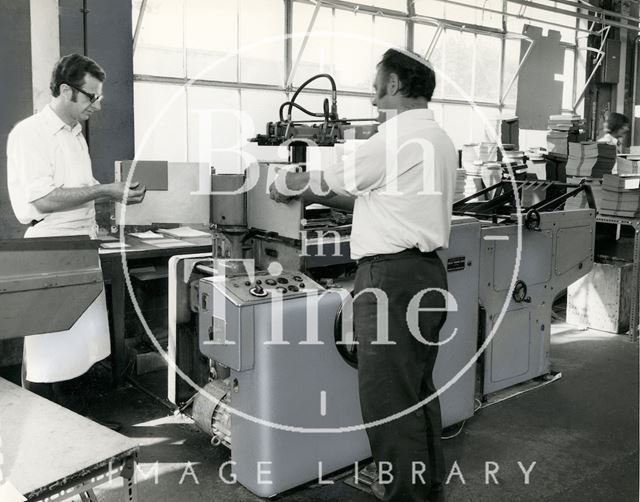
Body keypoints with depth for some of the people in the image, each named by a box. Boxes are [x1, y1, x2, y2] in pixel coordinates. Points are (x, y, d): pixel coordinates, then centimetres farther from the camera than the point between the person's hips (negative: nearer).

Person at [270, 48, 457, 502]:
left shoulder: (398, 136, -13)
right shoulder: (437, 137, 17)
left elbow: (332, 181, -5)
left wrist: (284, 185, 13)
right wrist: (306, 188, 20)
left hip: (392, 277, -10)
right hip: (426, 272, 10)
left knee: (387, 396, -1)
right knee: (418, 388, 19)